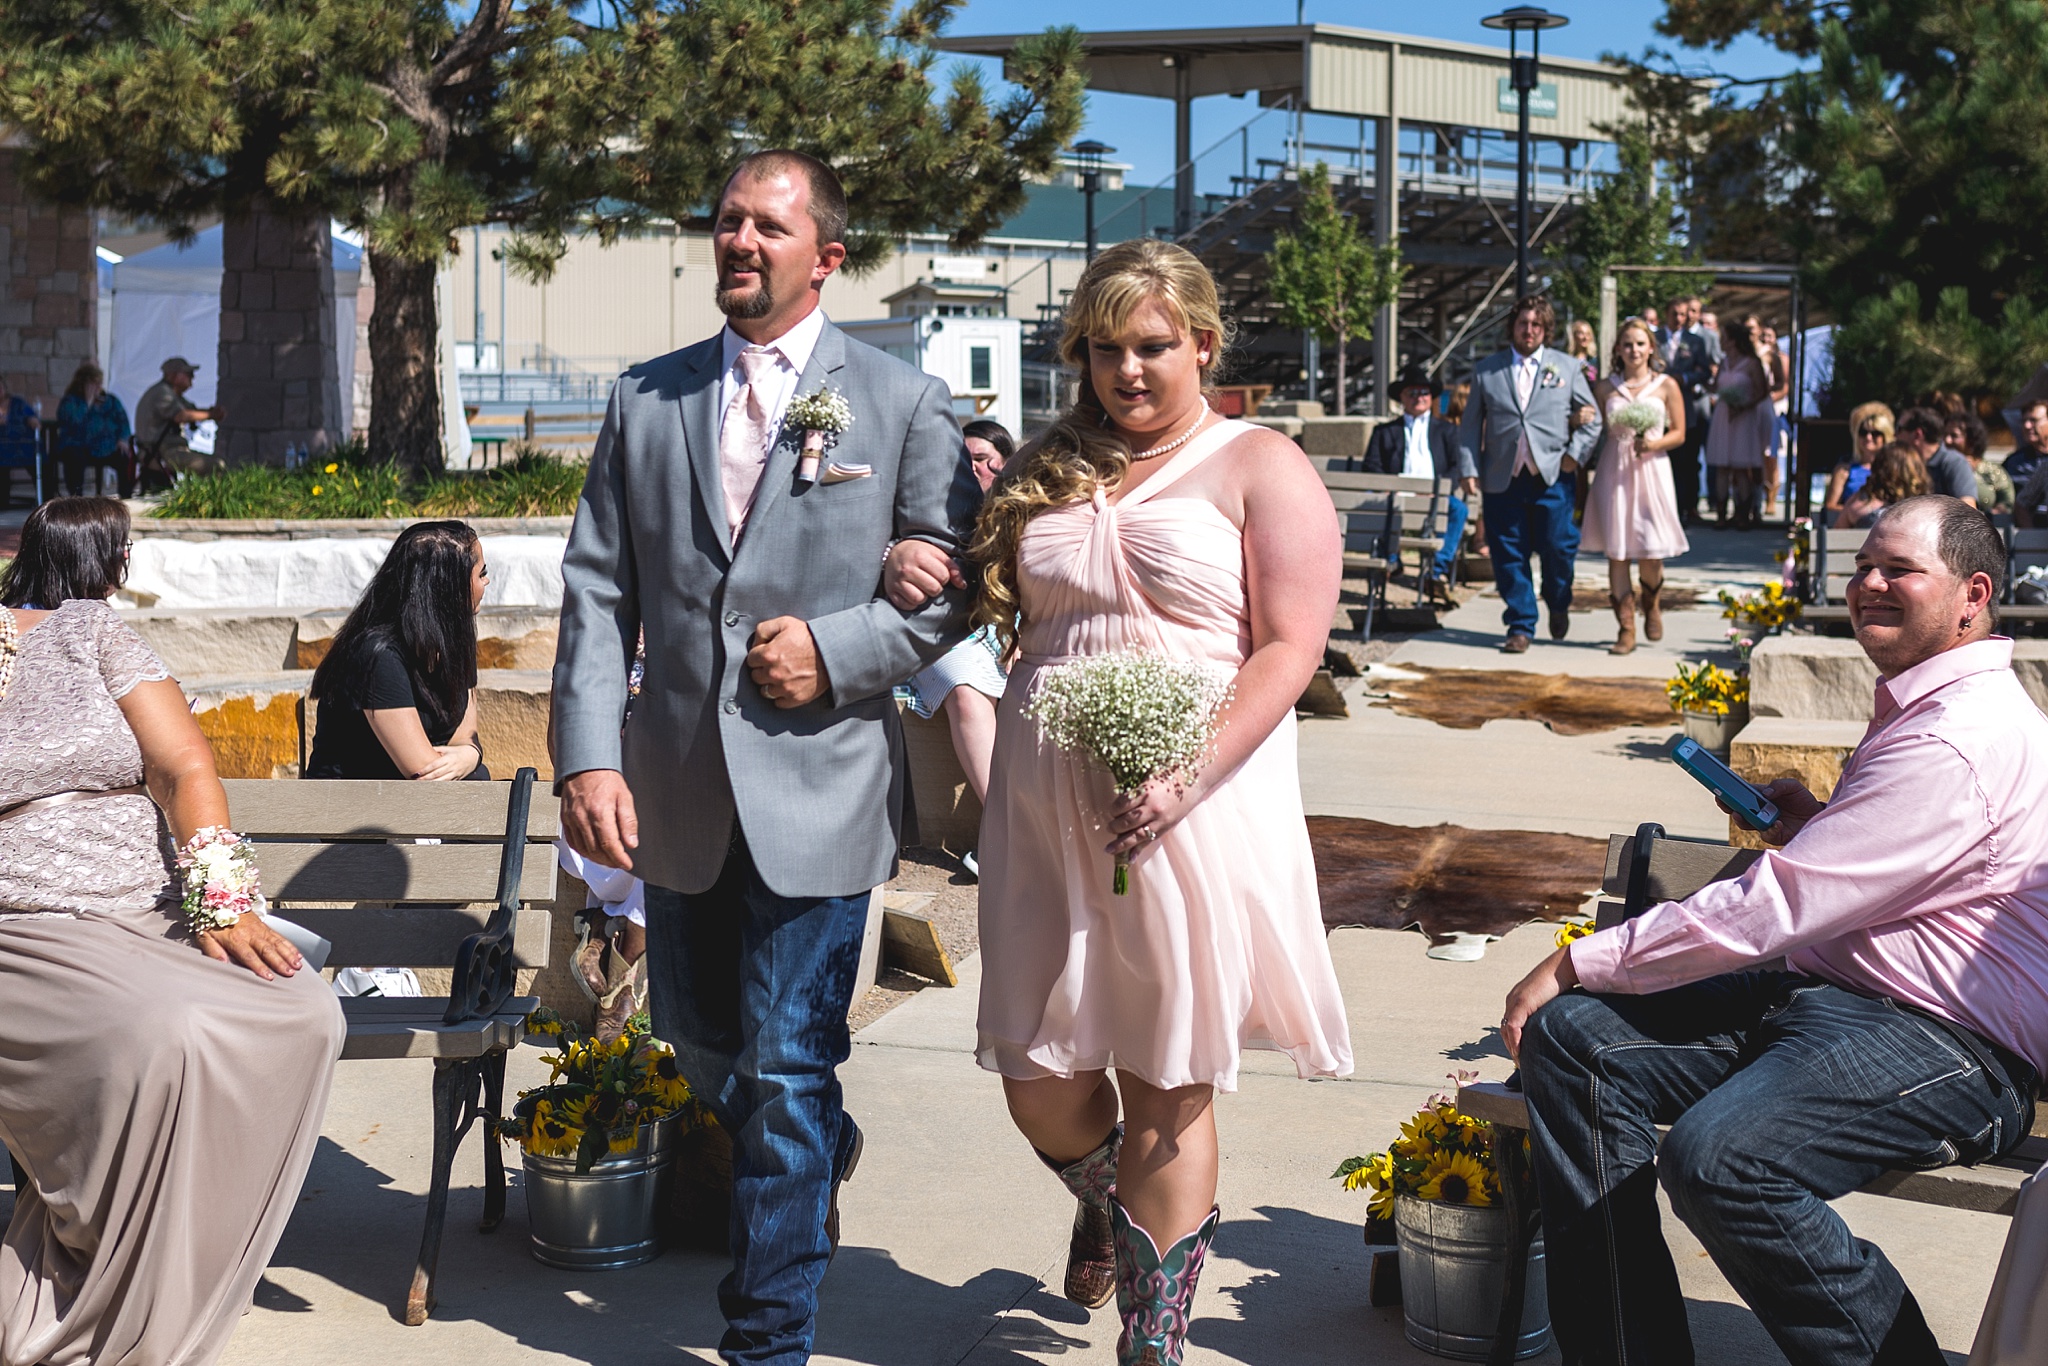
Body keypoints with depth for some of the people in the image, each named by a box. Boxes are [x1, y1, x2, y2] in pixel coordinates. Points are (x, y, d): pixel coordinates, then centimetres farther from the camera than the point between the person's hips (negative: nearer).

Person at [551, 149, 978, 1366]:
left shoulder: (904, 403, -1)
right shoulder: (646, 400, 7)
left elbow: (955, 585, 0)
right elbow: (598, 592, 3)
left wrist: (836, 652, -14)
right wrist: (588, 758, -7)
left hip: (818, 789, -4)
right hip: (680, 790, 4)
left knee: (786, 1074, -1)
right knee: (701, 1043, 19)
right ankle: (820, 1152, 51)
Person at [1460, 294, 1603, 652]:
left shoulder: (1566, 367, 10)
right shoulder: (1487, 370, 10)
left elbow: (1592, 418, 12)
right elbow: (1471, 425, 10)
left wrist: (1574, 453, -2)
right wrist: (1469, 469, 0)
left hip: (1552, 477, 0)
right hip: (1502, 479, 1)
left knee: (1557, 546, -3)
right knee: (1509, 556, 1)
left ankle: (1559, 604, 27)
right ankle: (1520, 626, 12)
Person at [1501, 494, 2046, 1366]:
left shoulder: (1960, 740, -17)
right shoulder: (1918, 707, 19)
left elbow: (1773, 908, -20)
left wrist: (1576, 962, -14)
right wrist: (1811, 826, 13)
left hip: (1944, 1043, -11)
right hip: (1823, 995, 11)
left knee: (1719, 1159, -36)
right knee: (1571, 1035, -6)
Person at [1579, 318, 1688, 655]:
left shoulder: (1666, 386, 3)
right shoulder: (1606, 387, 8)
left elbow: (1679, 433, 4)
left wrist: (1653, 444, -13)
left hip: (1651, 470, -1)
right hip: (1614, 471, 1)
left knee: (1650, 552, -2)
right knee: (1616, 552, -3)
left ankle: (1651, 605, 30)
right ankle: (1626, 628, 4)